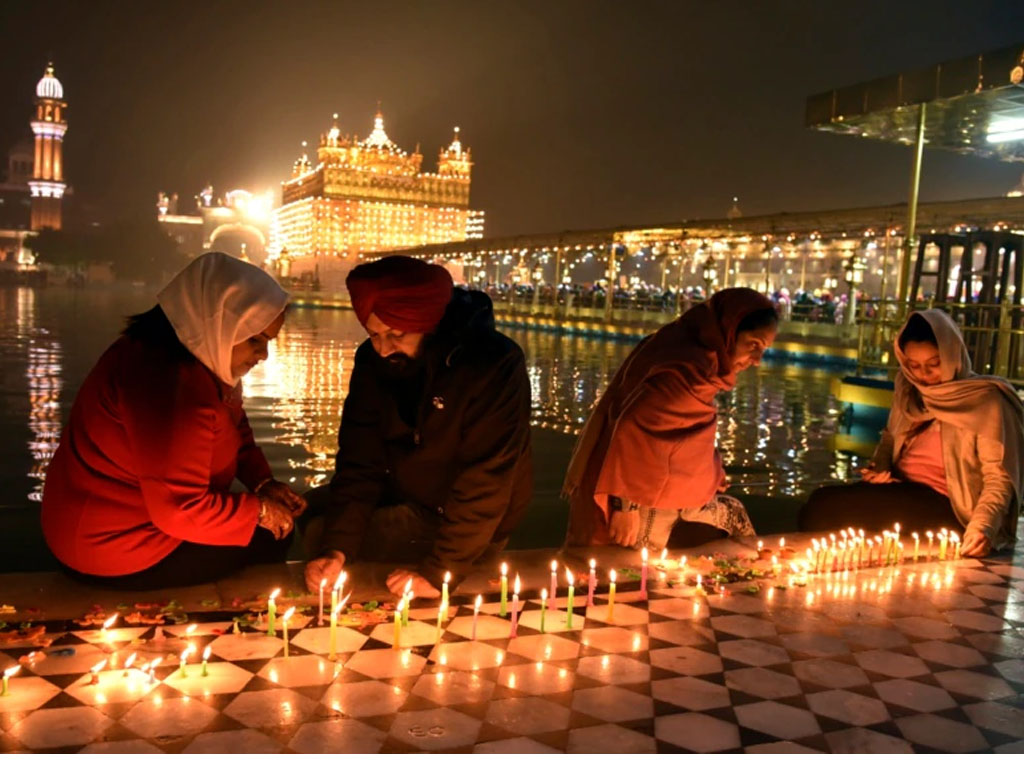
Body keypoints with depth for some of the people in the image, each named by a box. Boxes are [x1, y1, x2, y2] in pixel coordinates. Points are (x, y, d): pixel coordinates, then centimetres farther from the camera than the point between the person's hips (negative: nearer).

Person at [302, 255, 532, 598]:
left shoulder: (494, 365, -30)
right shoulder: (373, 360, -9)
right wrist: (336, 549, -23)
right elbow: (360, 461, -12)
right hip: (403, 493, 7)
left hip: (466, 523, -7)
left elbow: (484, 480, -30)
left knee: (317, 532, -14)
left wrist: (438, 572, -32)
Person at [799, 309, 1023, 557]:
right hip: (900, 490, 6)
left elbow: (998, 476, -9)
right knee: (820, 500, -23)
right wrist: (881, 467, 2)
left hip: (940, 506, -6)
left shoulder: (985, 401, -8)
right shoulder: (909, 389, 10)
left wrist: (982, 526, -24)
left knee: (828, 507, -26)